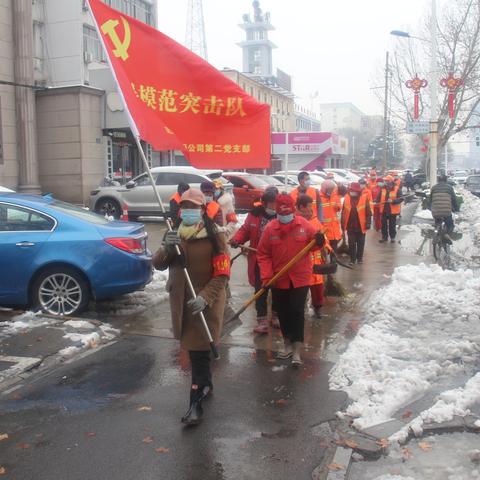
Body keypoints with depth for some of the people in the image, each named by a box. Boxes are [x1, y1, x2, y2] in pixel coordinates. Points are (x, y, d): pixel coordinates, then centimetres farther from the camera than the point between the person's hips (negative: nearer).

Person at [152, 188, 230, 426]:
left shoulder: (215, 237, -11)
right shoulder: (174, 235, 8)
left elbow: (222, 275, -15)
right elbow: (158, 264, 0)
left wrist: (205, 297, -28)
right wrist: (167, 248, -21)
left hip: (205, 304, -6)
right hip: (181, 302, 6)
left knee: (199, 351, -7)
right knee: (193, 347, 20)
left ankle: (196, 403, 0)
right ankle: (206, 384, 41)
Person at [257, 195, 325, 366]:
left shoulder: (304, 224, -6)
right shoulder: (270, 228, -6)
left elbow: (313, 242, 7)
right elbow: (263, 255, -3)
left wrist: (319, 240, -17)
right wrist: (266, 277, -11)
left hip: (300, 278, -2)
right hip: (279, 279, 2)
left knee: (297, 312, -3)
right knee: (283, 312, 13)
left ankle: (297, 350, 6)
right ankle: (288, 343, 32)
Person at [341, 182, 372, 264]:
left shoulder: (364, 198, -8)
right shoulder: (346, 198, -2)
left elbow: (368, 212, -5)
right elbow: (343, 212, 2)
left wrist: (368, 223, -10)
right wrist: (343, 224, 0)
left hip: (361, 226, -1)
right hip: (350, 226, 1)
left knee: (360, 243, 12)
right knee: (351, 243, 6)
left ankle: (359, 258, 25)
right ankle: (352, 259, 15)